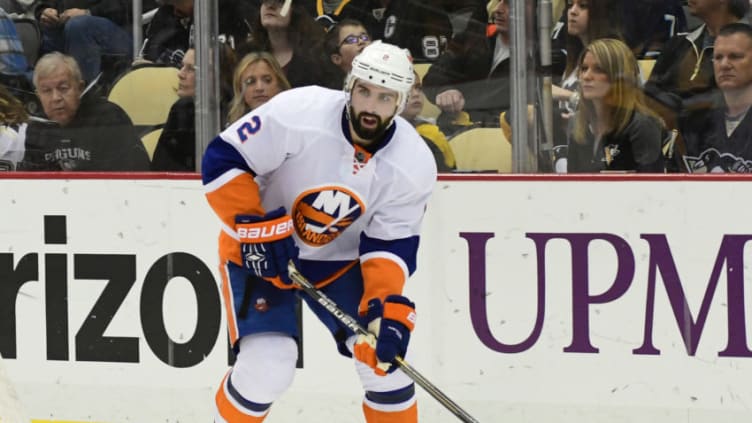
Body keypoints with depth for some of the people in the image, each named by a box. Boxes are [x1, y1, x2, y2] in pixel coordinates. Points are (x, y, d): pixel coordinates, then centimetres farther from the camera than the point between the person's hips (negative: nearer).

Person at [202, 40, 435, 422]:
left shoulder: (413, 165, -18)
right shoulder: (298, 114, -29)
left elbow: (391, 243, -13)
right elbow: (222, 160, -22)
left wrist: (386, 306, -29)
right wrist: (255, 229, -29)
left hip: (338, 258, 4)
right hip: (257, 250, -3)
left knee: (385, 356, -8)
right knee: (267, 366, -19)